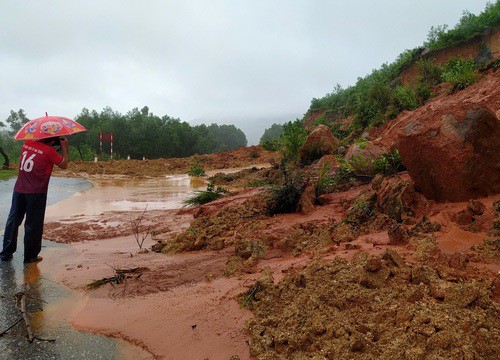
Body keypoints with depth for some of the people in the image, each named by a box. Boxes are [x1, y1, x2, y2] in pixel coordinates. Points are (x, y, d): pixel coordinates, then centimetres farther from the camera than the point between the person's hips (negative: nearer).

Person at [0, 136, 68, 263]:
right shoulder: (49, 150, -11)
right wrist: (64, 147, 9)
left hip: (19, 190, 5)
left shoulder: (27, 144, 6)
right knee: (33, 225, 5)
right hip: (36, 193, -5)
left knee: (13, 221, 15)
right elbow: (63, 165, 0)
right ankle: (30, 256, 13)